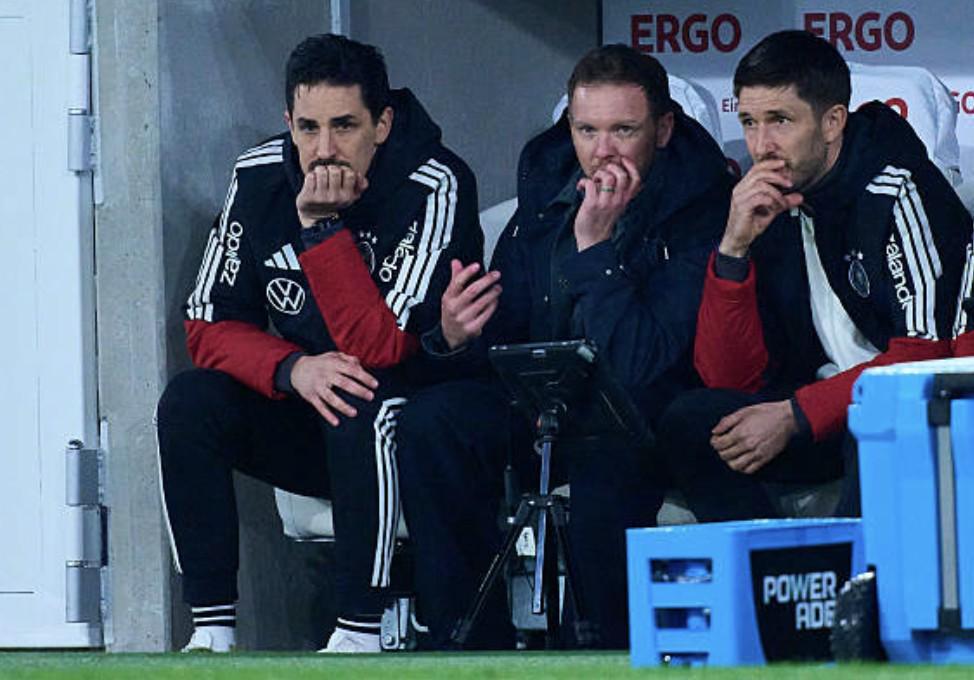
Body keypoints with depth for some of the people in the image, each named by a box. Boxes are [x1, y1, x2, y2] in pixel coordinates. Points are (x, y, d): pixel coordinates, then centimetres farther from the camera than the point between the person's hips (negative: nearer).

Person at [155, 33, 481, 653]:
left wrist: (320, 226, -30)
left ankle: (360, 632, -30)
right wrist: (293, 369, -24)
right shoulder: (260, 177, -4)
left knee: (360, 404, -36)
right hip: (308, 422, 5)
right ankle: (212, 630, -18)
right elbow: (210, 326, -4)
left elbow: (381, 349, -28)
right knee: (189, 402, -19)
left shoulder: (435, 189, -21)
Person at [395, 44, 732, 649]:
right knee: (431, 422, -20)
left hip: (652, 413, -6)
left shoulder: (701, 207, -16)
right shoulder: (547, 186, 3)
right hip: (544, 397, 6)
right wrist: (458, 336, -14)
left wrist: (595, 247, -28)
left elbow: (639, 366, -24)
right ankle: (472, 650, -14)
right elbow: (508, 327, 9)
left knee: (608, 450, -39)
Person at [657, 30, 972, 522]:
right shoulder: (770, 207, 4)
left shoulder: (896, 193, -13)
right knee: (687, 425, -14)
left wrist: (794, 416, -22)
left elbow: (924, 354, -20)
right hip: (827, 404, 6)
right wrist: (735, 248, -12)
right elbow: (729, 377, 0)